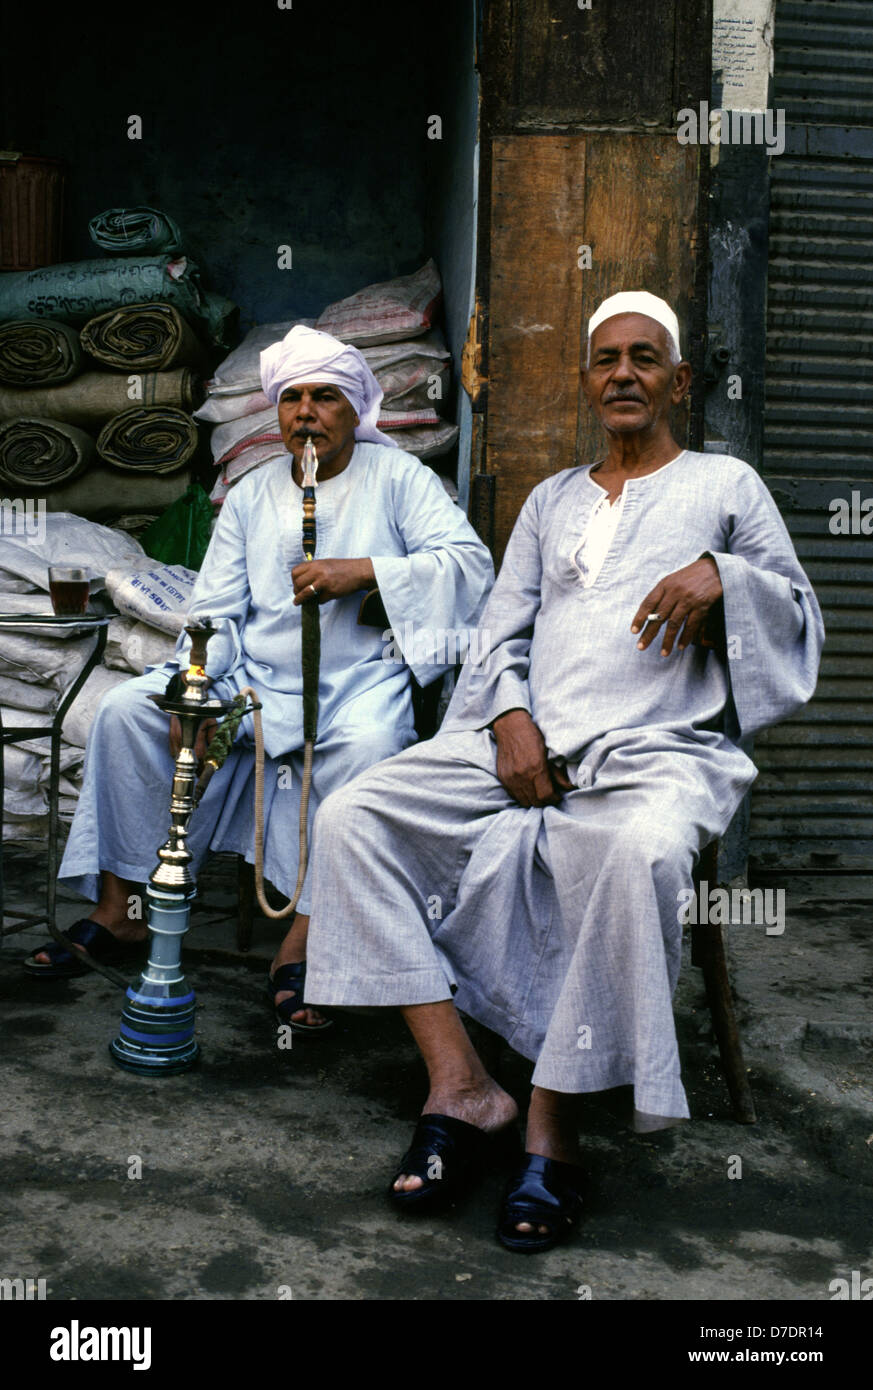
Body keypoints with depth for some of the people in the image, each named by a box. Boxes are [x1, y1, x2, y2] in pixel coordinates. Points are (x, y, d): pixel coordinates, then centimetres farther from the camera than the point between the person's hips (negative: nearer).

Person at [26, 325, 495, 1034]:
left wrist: (364, 570, -20)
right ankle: (119, 908, -7)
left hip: (360, 677, -4)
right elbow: (215, 609, 10)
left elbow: (472, 563, -9)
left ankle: (302, 944, -29)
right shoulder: (252, 494, 16)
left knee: (365, 746, -38)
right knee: (127, 711, -13)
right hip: (253, 676, 5)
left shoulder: (397, 477, 4)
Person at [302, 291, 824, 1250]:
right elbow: (502, 637, 18)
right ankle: (462, 1088, -22)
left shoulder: (725, 485, 16)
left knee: (635, 849, -41)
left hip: (659, 748, -4)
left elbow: (802, 620, 13)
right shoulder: (551, 501, 25)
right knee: (352, 817, -20)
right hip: (526, 742, 4)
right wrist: (511, 715, -4)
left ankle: (554, 1124, -26)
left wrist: (721, 574, -8)